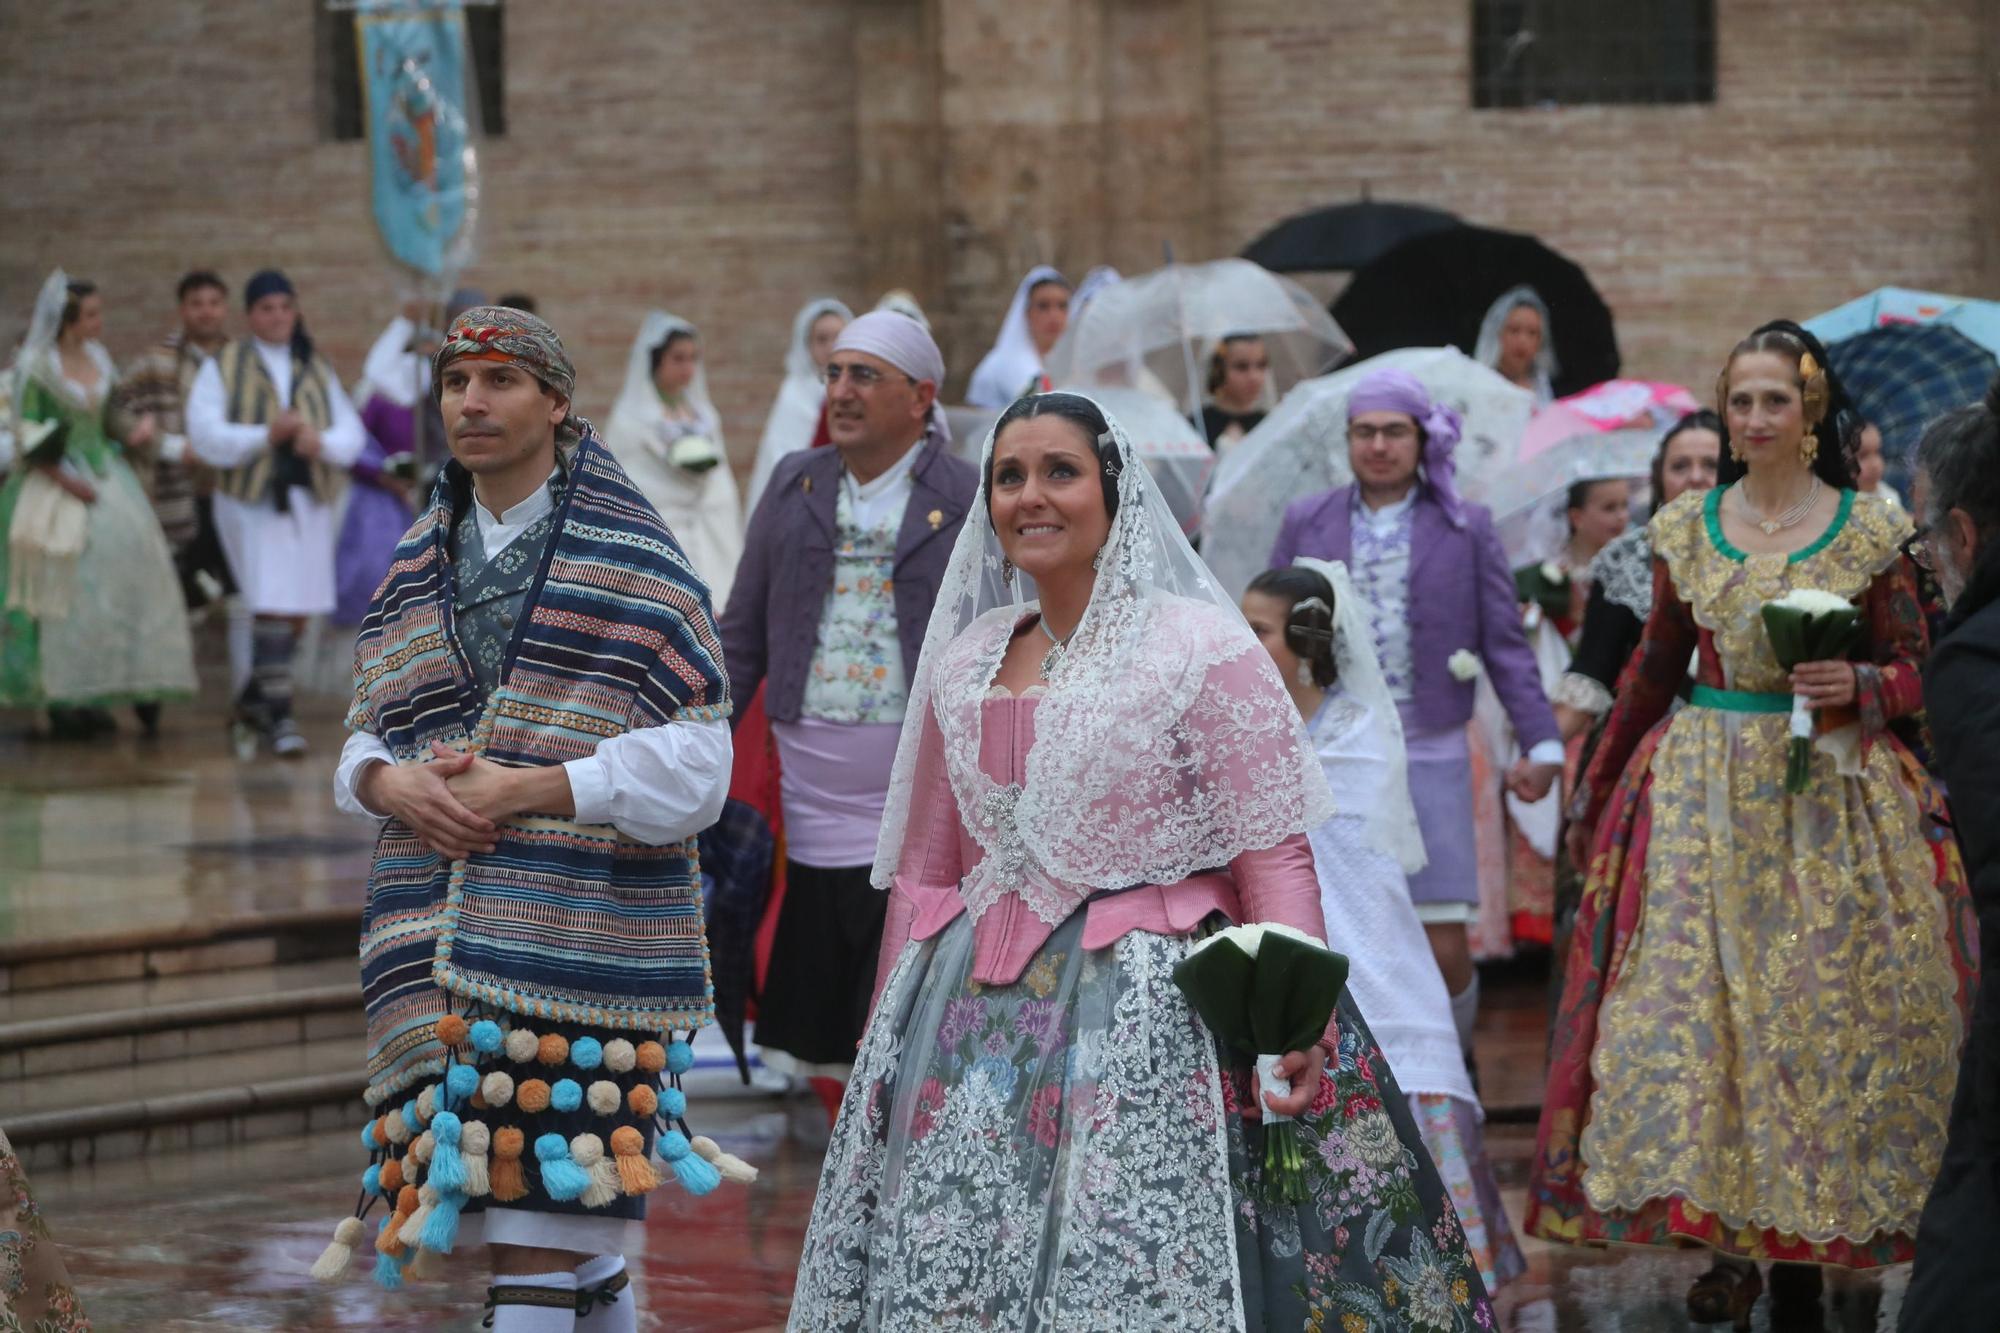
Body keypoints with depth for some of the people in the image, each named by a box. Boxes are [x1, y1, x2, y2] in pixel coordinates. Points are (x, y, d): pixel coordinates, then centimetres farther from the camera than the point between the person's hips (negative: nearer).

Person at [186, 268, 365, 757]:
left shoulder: (317, 371, 15)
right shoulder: (223, 367, 3)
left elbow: (352, 434, 7)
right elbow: (205, 435, -7)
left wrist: (322, 442, -16)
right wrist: (264, 436, -19)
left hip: (309, 501, 5)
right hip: (251, 501, -5)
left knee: (297, 615, 7)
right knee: (272, 607, -15)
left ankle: (253, 701, 25)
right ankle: (278, 716, -11)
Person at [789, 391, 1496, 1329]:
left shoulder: (1199, 646, -5)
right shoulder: (963, 663, 12)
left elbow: (1273, 848, -11)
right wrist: (889, 1035, 18)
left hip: (1145, 1009, -5)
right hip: (974, 1022, 5)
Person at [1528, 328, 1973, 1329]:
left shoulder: (1868, 531, -1)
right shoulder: (1685, 531, 6)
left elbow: (1914, 671, 2)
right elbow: (1653, 672, 15)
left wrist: (1856, 687, -18)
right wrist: (1595, 789, 18)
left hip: (1832, 792, -2)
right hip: (1705, 790, 2)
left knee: (1820, 1010, -2)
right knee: (1696, 1004, -4)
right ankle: (1730, 1240, 4)